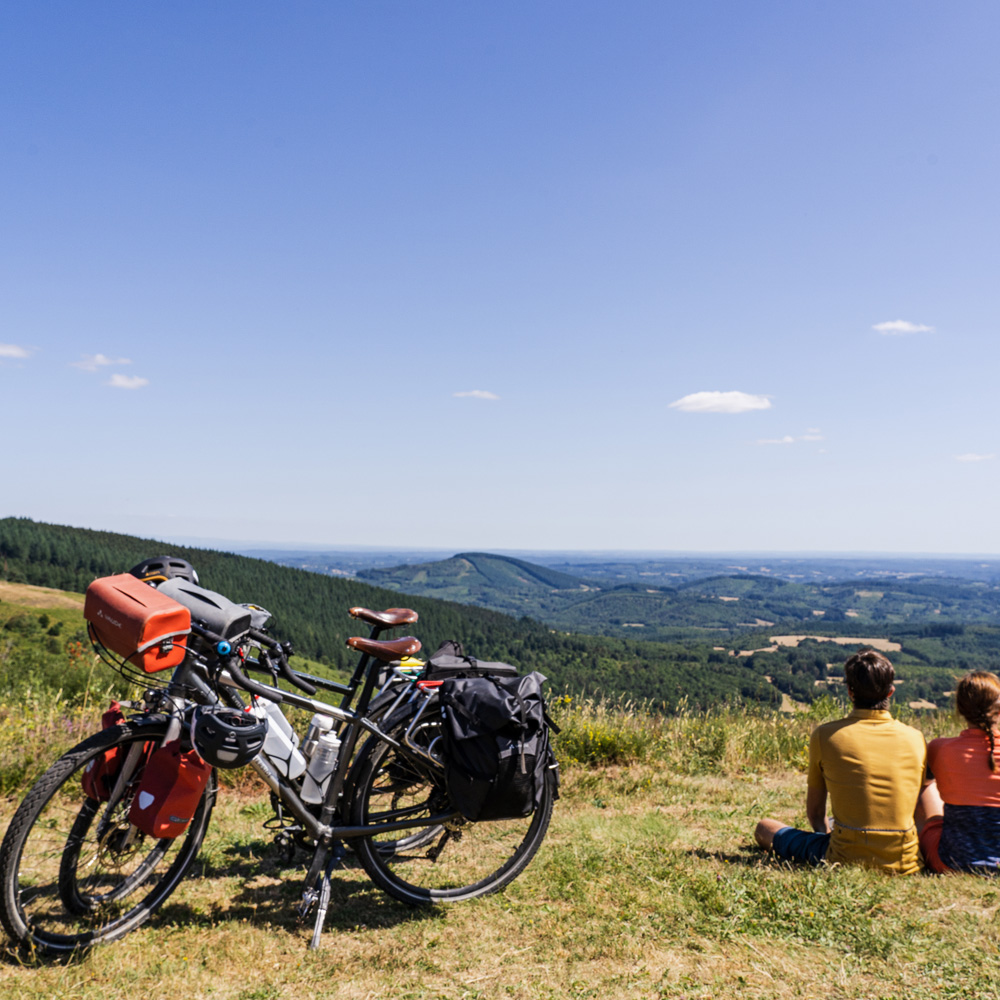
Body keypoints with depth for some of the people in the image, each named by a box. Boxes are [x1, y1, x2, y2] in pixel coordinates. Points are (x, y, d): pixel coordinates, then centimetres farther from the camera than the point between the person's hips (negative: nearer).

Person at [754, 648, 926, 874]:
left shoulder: (825, 735, -8)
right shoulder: (915, 738, -2)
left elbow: (814, 812, 4)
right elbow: (911, 808, 13)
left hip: (847, 861, -4)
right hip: (905, 864, 4)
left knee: (764, 828, 19)